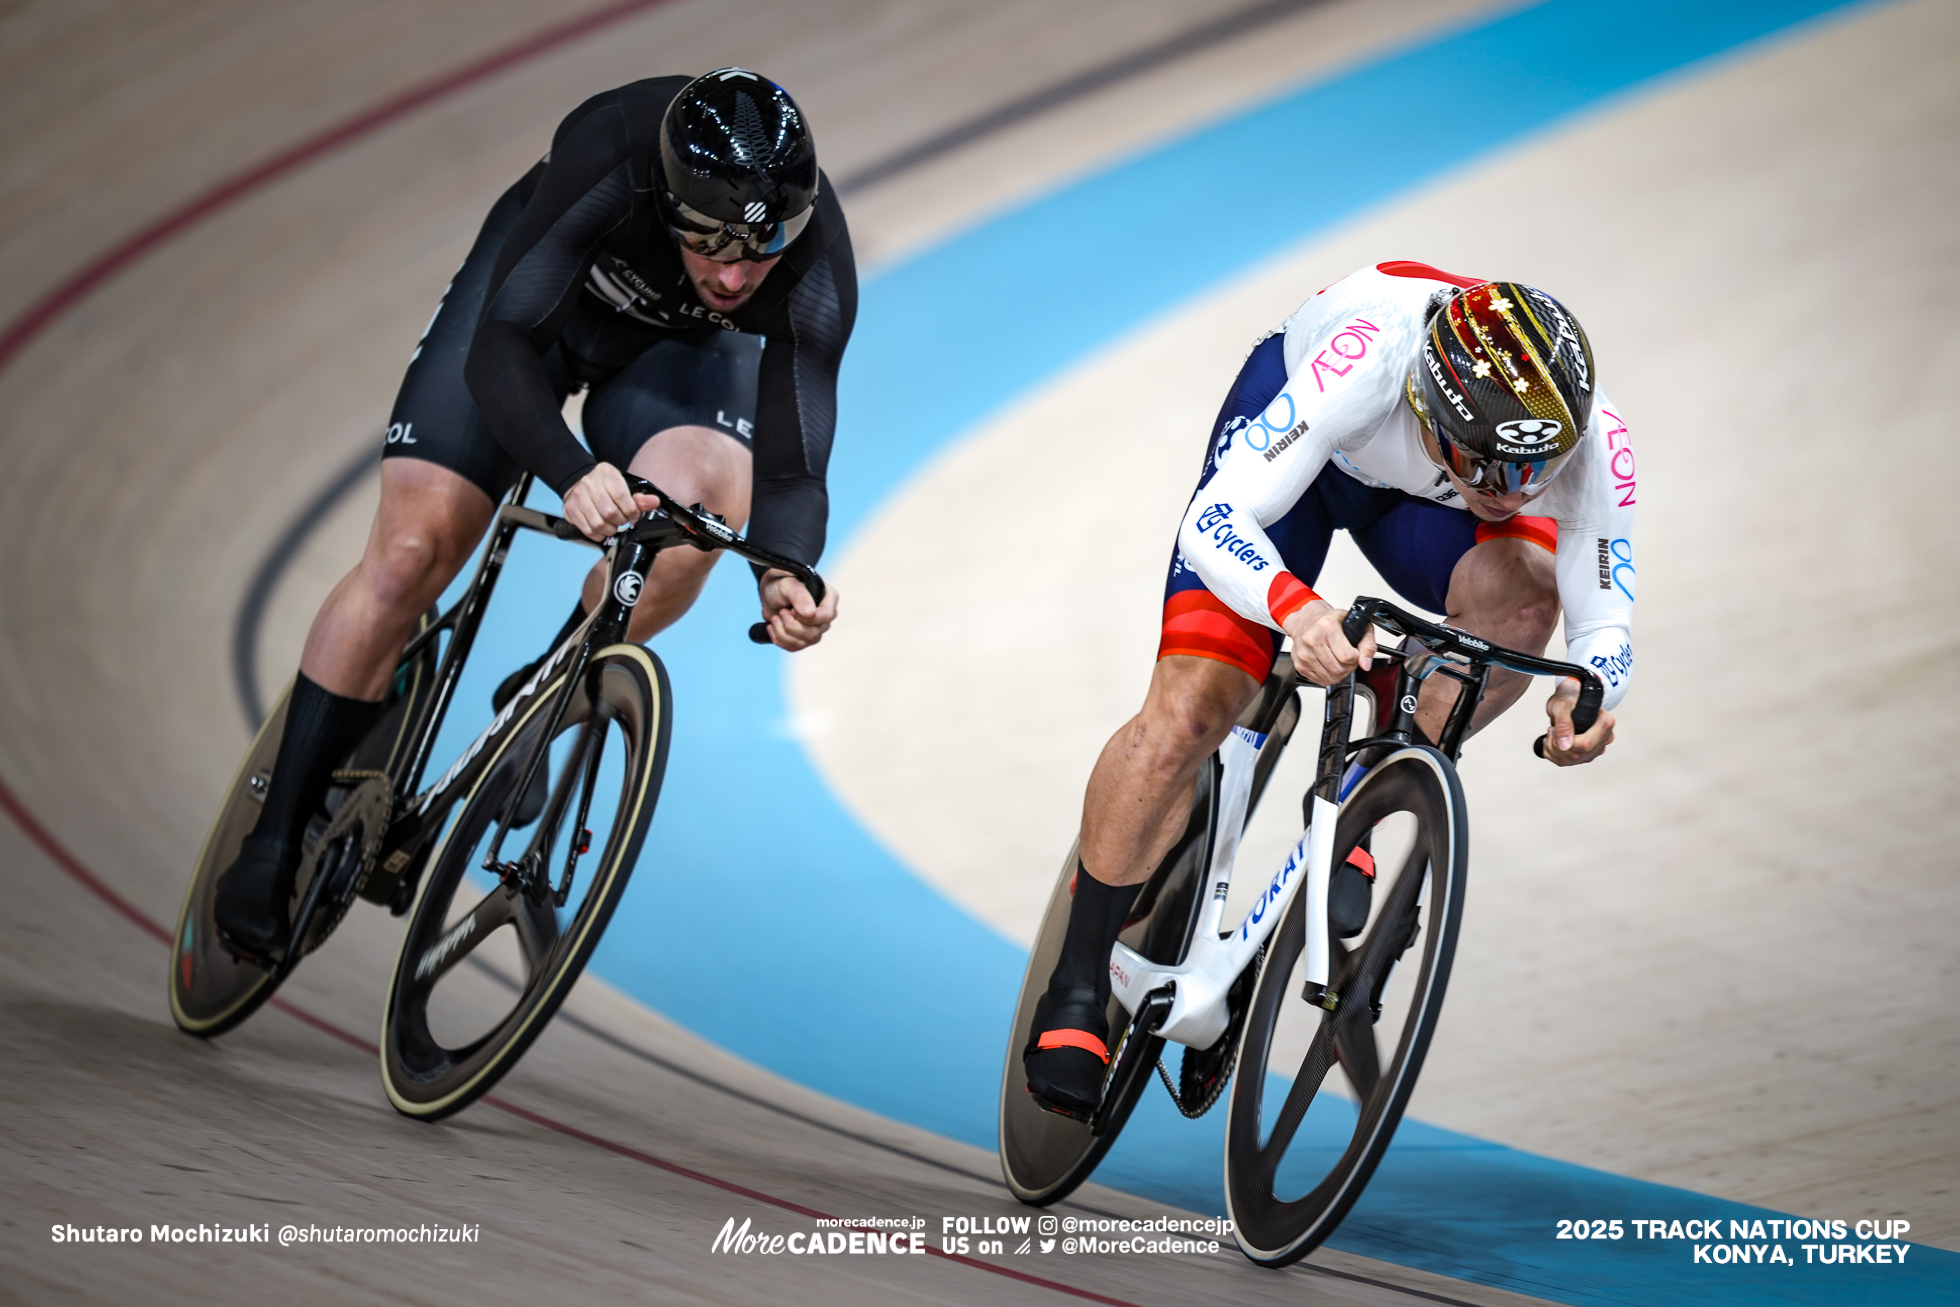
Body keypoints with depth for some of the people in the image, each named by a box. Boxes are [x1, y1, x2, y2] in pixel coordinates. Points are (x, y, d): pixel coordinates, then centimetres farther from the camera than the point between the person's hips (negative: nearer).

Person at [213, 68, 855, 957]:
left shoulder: (817, 270, -35)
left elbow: (792, 469, -34)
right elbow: (498, 347, -43)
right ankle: (275, 842, 0)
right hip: (545, 291, -1)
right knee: (411, 550, -13)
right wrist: (571, 473, -60)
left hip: (680, 348, 1)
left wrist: (783, 578, -56)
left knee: (704, 495, -31)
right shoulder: (612, 158, -40)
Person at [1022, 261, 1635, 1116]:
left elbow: (1604, 614, -27)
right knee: (1188, 709, -15)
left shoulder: (1590, 440, -35)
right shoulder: (1367, 360, -44)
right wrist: (1293, 606, -66)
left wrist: (1589, 694, -51)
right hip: (1311, 438, -3)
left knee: (1525, 595, -30)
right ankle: (1075, 996, 0)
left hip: (1420, 500, 3)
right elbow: (1215, 519, -46)